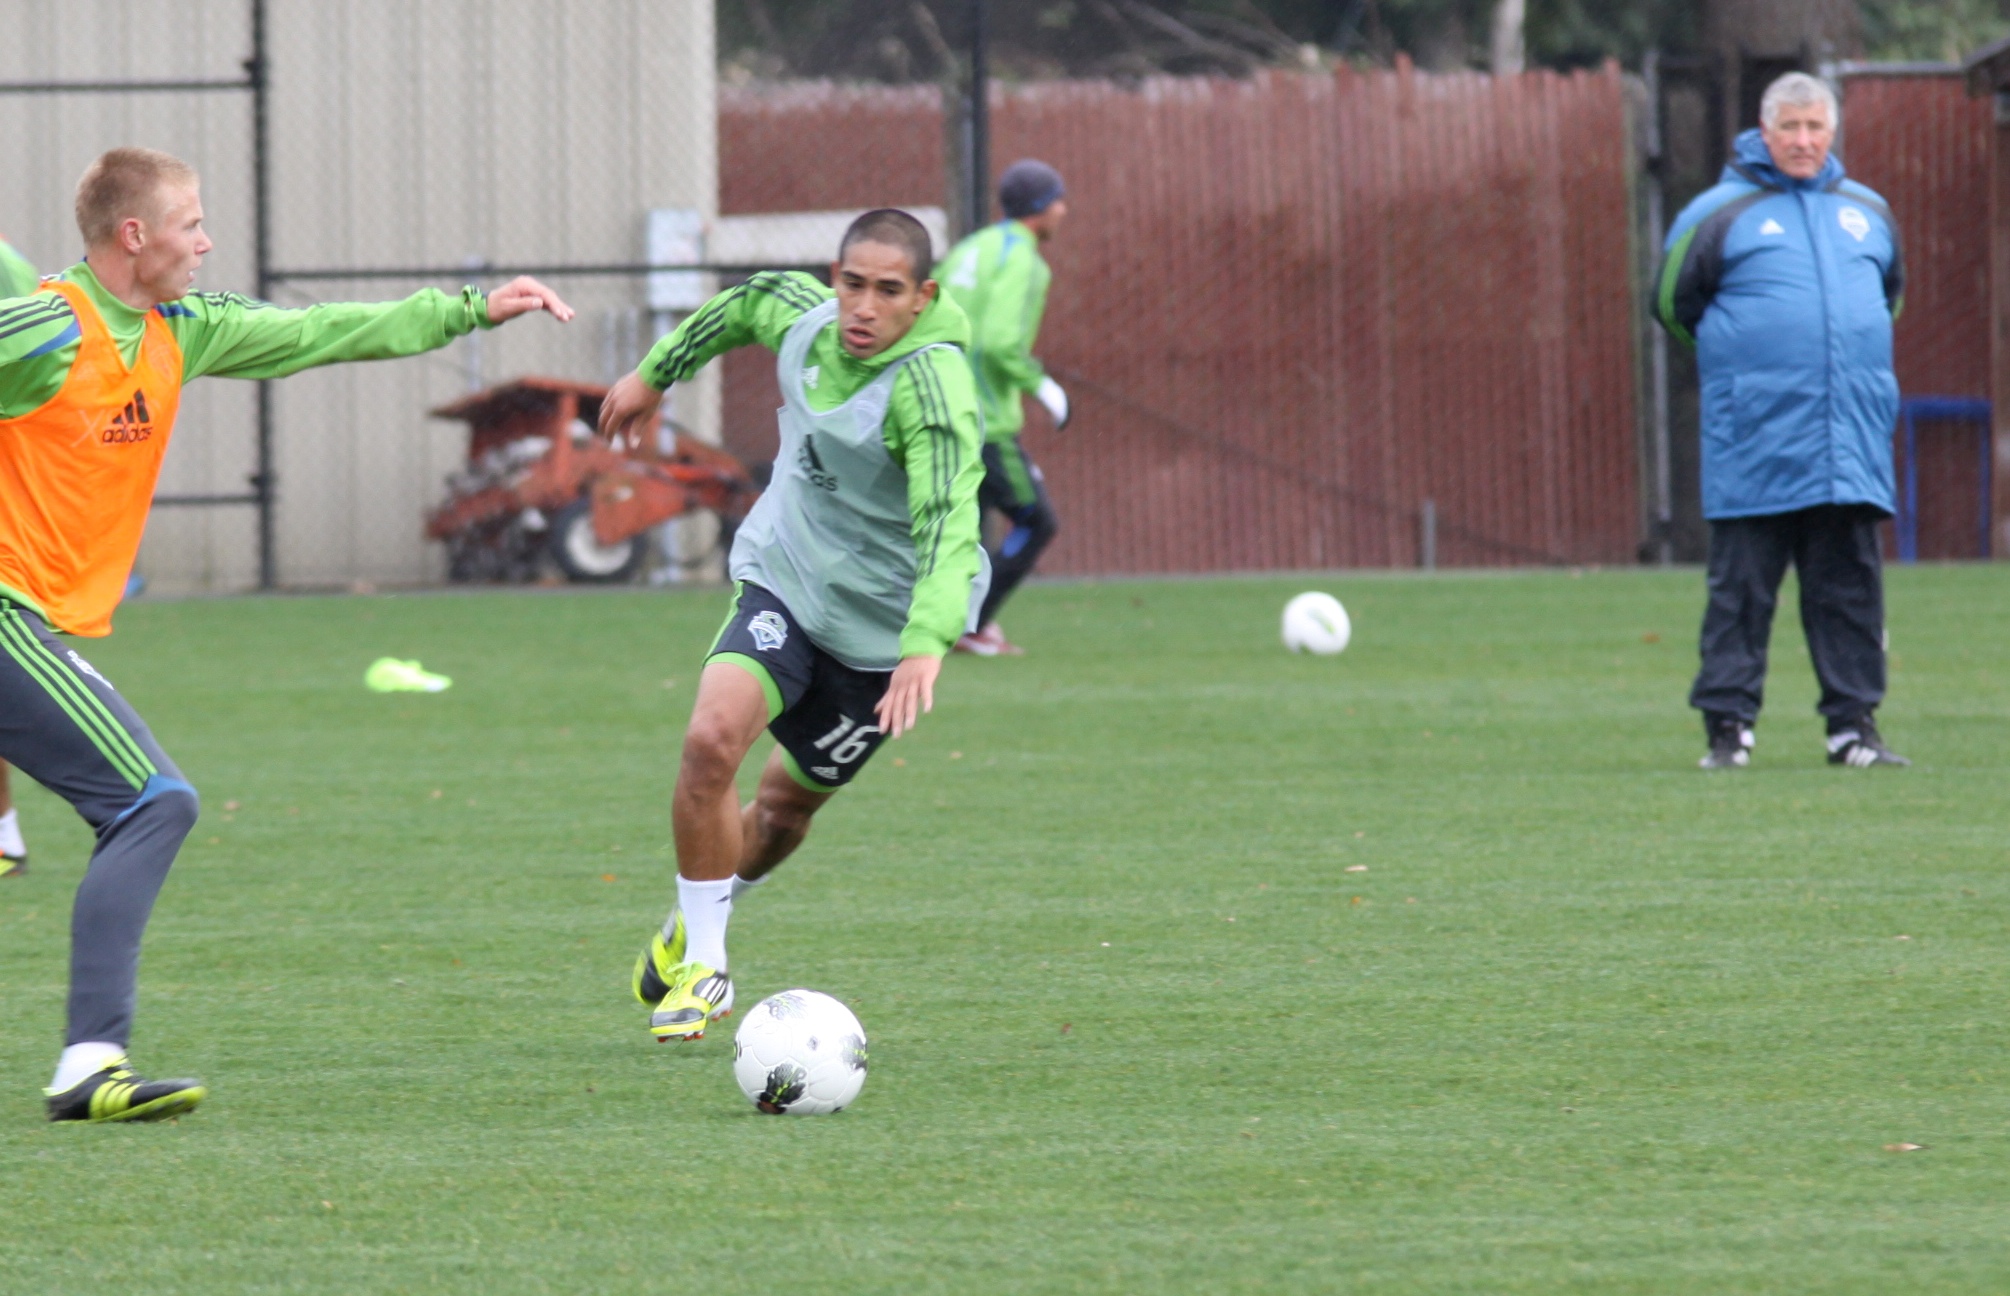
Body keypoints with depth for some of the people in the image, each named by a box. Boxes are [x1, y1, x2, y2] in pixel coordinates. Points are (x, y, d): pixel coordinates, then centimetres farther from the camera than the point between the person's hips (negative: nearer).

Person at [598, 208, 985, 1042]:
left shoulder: (930, 387, -30)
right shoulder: (803, 316, -10)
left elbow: (949, 526, -43)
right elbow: (751, 302, 16)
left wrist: (927, 645, -58)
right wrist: (656, 373, 26)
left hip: (880, 629, -3)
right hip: (783, 584, 3)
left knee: (786, 806, 11)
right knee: (712, 739, -21)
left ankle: (699, 926, 43)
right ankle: (700, 963, -5)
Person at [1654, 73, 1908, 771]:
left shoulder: (1867, 211, 14)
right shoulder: (1720, 214, 1)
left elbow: (1890, 290, 29)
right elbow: (1673, 302, 7)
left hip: (1853, 440, 4)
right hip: (1755, 444, -4)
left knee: (1851, 583, 4)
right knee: (1741, 586, -3)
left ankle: (1854, 725, 8)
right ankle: (1727, 725, -1)